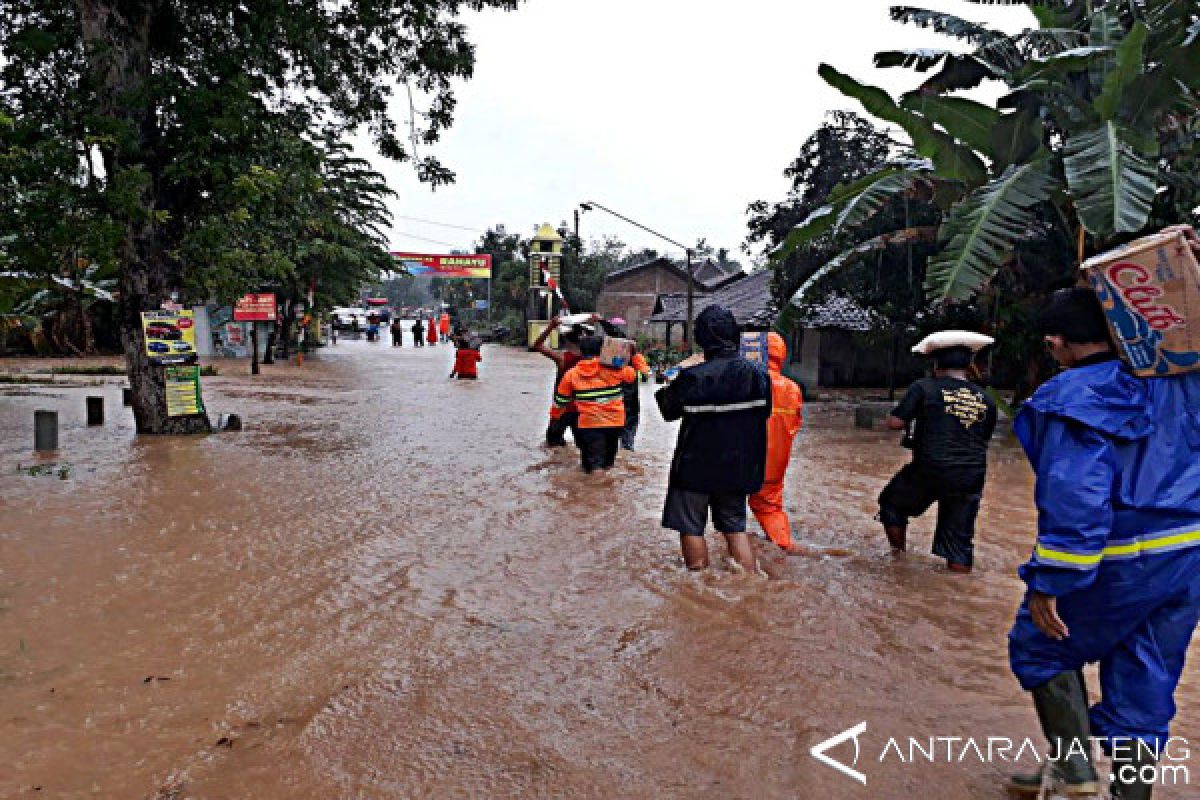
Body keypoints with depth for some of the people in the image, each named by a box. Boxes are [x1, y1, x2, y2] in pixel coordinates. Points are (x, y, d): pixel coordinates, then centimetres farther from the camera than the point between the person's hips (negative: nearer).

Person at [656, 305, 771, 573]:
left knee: (691, 529, 10)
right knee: (735, 527, 17)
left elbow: (669, 411, -5)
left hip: (696, 467, -4)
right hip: (738, 467, 4)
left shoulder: (692, 377, -19)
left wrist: (668, 386, 10)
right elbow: (764, 413, 8)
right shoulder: (757, 374, -6)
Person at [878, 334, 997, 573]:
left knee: (892, 503, 24)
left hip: (931, 470, -3)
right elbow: (984, 439, 16)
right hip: (971, 477, 4)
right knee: (959, 542, 12)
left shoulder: (925, 388, -5)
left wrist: (915, 420, 12)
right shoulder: (985, 399, 8)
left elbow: (894, 423, -8)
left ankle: (899, 555, 30)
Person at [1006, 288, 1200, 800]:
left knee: (1039, 647, 16)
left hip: (1121, 562, -6)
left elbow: (1073, 495, -24)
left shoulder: (1074, 400, -18)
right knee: (1145, 685, 16)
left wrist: (1048, 580, -21)